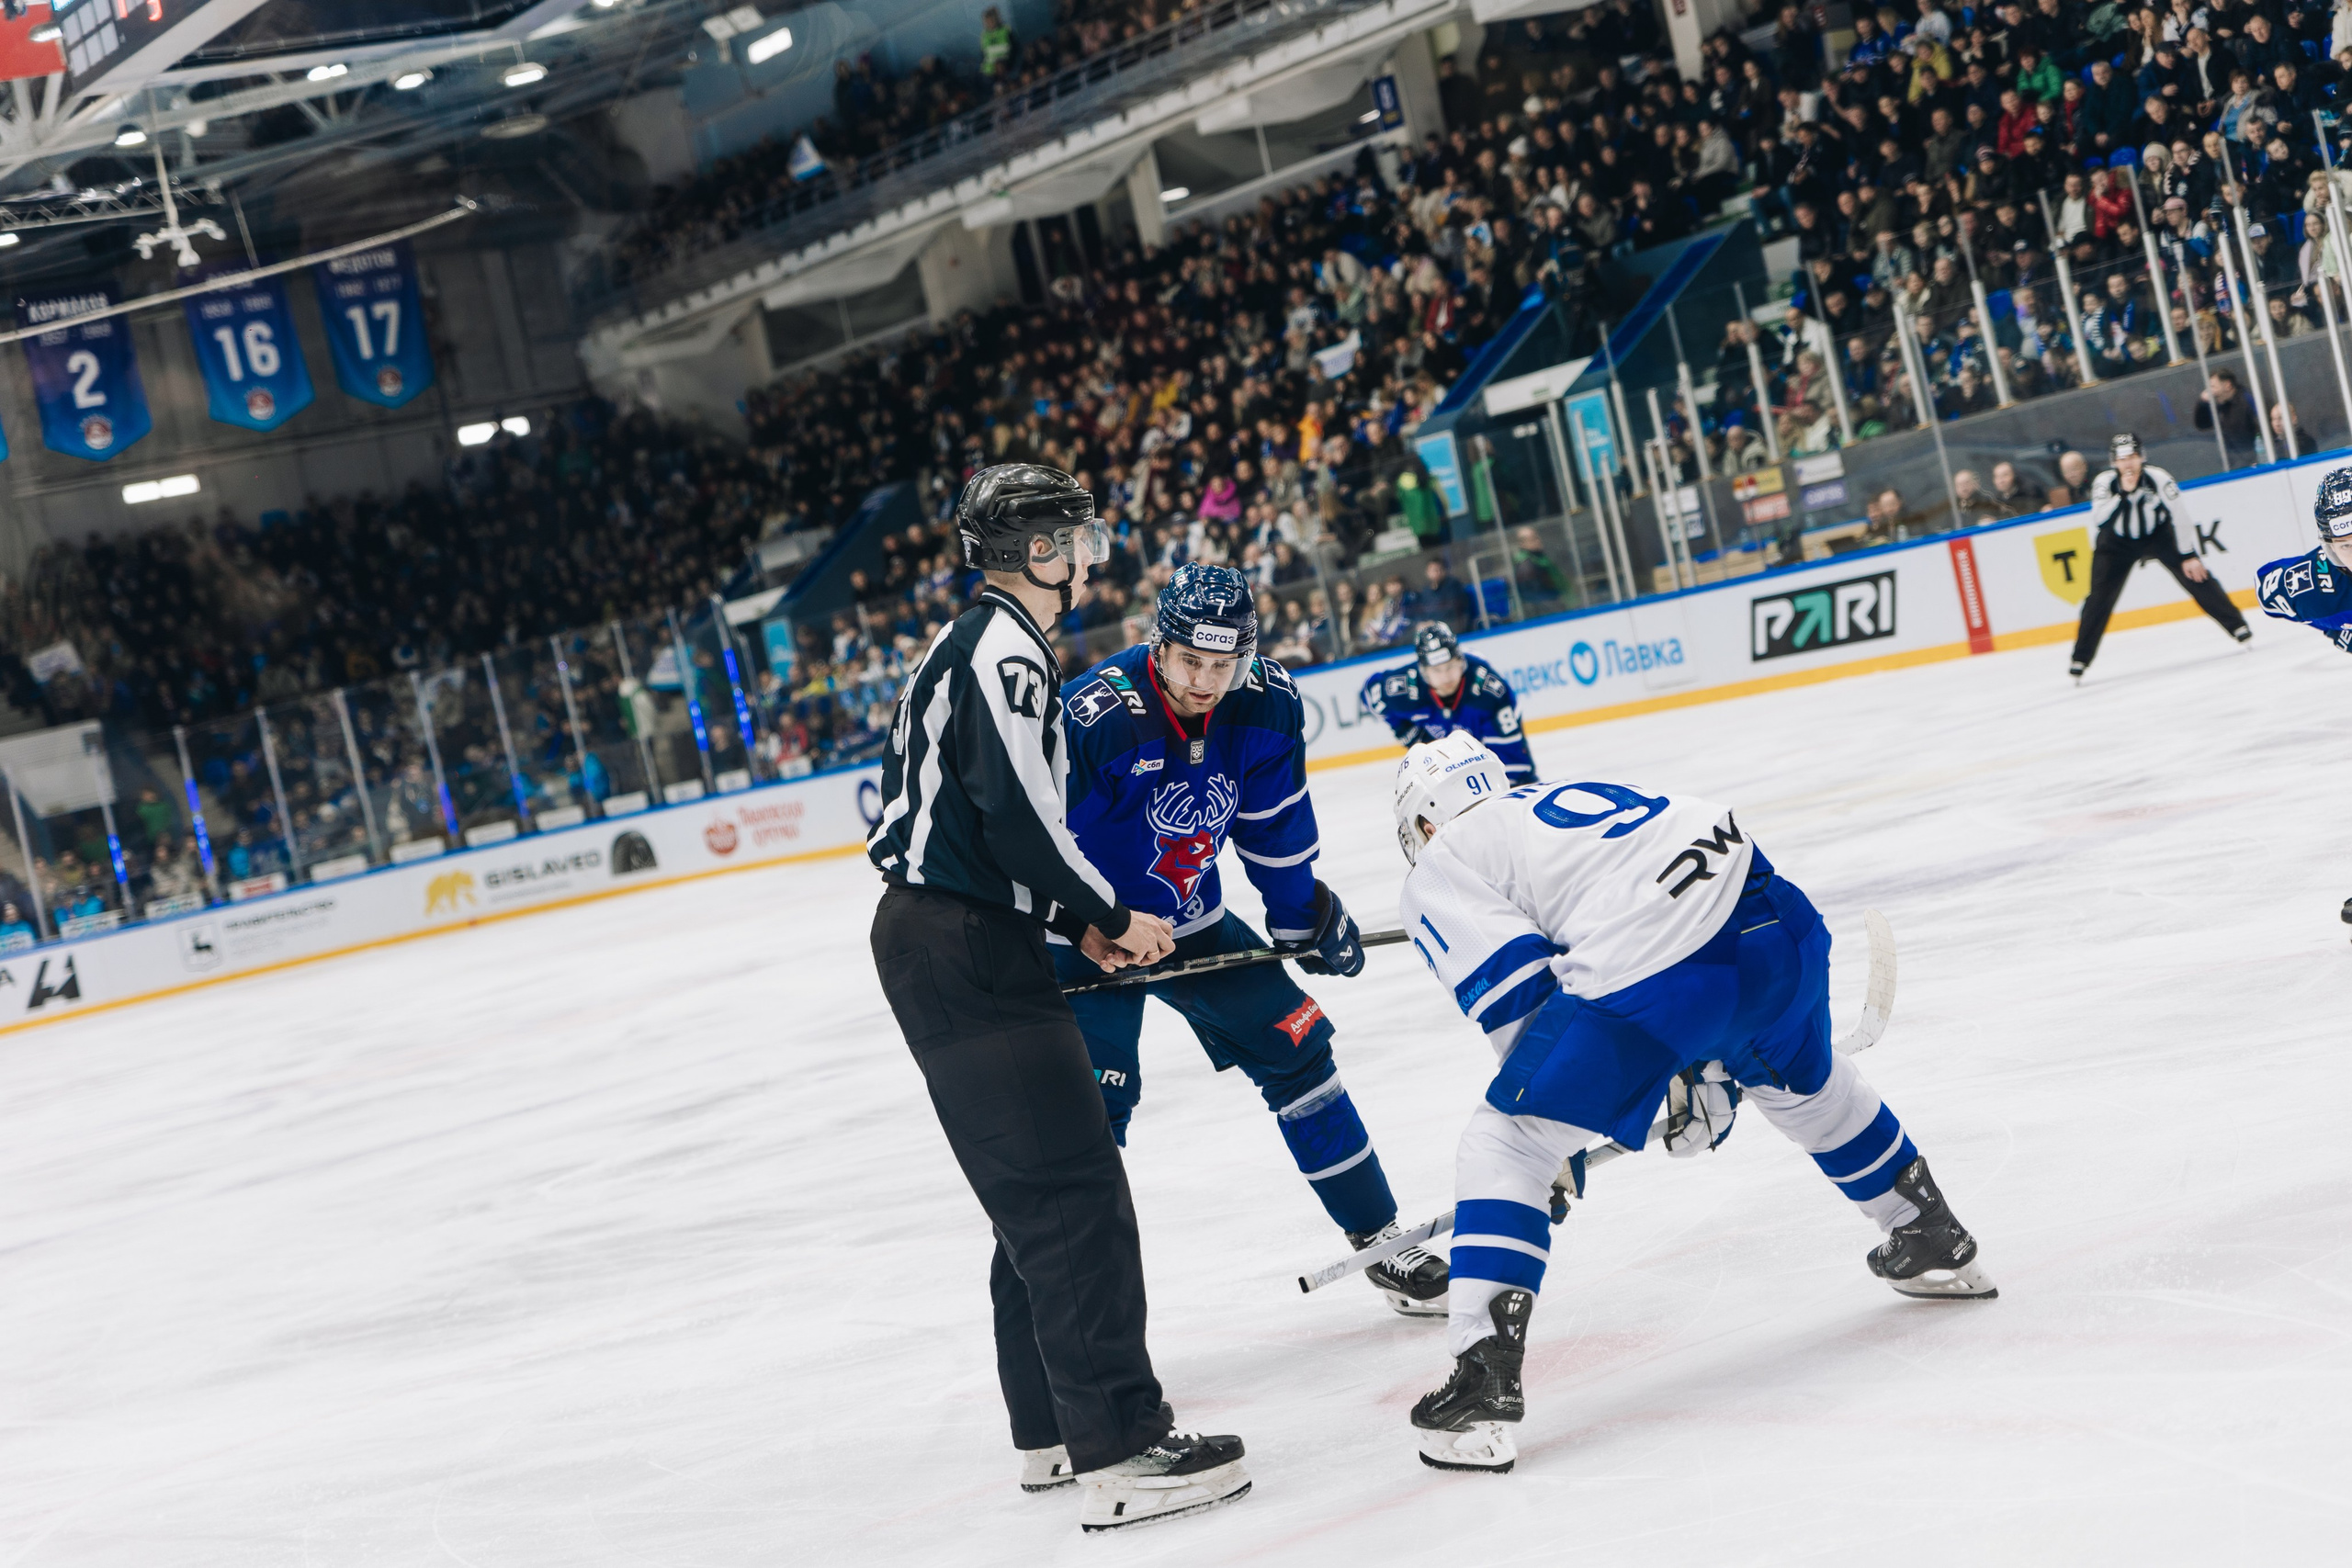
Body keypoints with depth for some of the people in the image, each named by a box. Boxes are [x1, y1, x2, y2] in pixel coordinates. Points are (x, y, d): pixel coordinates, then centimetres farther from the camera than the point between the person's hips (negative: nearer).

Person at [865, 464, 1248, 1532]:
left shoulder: (978, 647, 20)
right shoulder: (1006, 651, -13)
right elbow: (1018, 815, -22)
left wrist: (1078, 925, 15)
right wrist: (1111, 915, -10)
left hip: (955, 948, 11)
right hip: (964, 953, -11)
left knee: (1040, 1191, 16)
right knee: (1073, 1192, -13)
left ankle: (1053, 1430, 23)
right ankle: (1118, 1453, -16)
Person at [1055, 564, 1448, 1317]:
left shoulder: (1268, 706, -15)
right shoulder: (1096, 718, -31)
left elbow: (1274, 826, 3)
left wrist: (1303, 916, 10)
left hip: (1192, 917, 5)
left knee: (1293, 1047, 5)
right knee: (1096, 1093, -18)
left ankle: (1382, 1241, 19)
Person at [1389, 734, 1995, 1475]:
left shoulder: (1438, 874, 14)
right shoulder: (1561, 803, 36)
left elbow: (1515, 993, 1)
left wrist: (1560, 1142, 10)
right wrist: (1705, 1069, 38)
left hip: (1649, 982, -7)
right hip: (1769, 923, 8)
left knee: (1501, 1148, 5)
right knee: (1801, 1080, 37)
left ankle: (1483, 1378, -5)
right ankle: (1935, 1244, 53)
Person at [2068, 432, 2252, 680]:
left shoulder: (2158, 479, -25)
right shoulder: (2104, 483, -23)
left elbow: (2179, 516, -18)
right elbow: (2098, 521, -33)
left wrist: (2189, 555, -18)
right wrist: (2122, 493, -42)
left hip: (2159, 534, 0)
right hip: (2118, 543, 0)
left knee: (2195, 575, -13)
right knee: (2100, 597, -10)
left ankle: (2236, 625, -2)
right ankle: (2081, 658, 0)